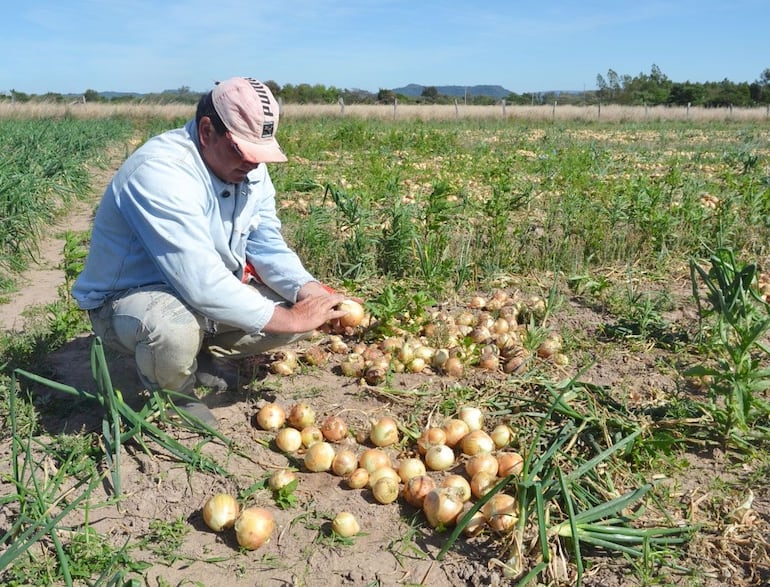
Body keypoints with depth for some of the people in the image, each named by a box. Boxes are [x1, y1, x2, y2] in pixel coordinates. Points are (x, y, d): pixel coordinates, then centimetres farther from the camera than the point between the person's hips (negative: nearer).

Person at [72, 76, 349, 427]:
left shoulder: (250, 170, -5)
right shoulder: (160, 173, -31)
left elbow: (268, 247, -3)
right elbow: (202, 286, -38)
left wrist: (311, 292, -21)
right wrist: (290, 319, -32)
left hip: (209, 293, 8)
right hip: (126, 301, -7)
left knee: (299, 303, -3)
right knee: (173, 329, -41)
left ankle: (205, 354, 14)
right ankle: (173, 395, -4)